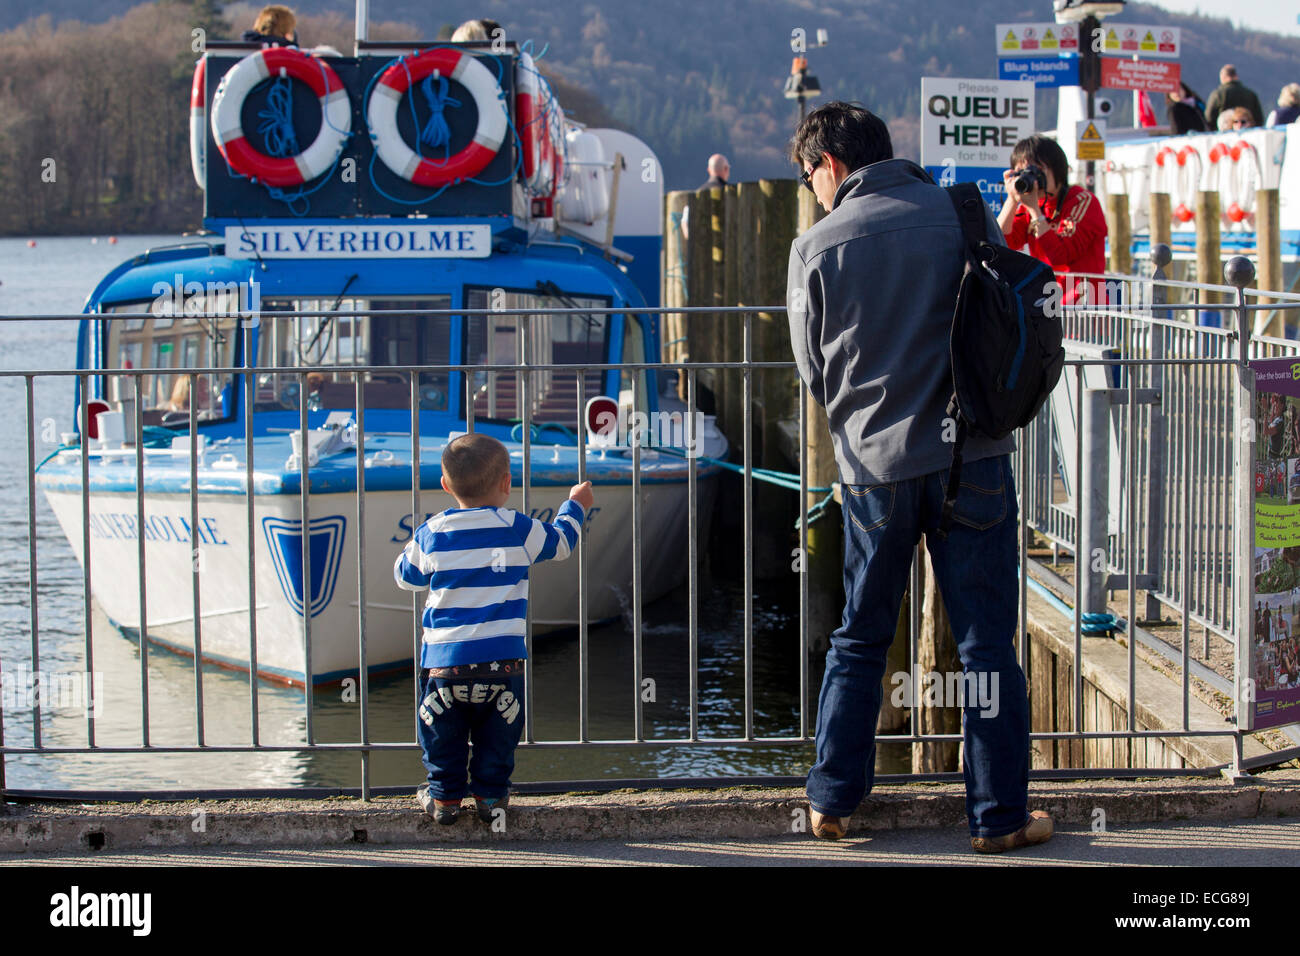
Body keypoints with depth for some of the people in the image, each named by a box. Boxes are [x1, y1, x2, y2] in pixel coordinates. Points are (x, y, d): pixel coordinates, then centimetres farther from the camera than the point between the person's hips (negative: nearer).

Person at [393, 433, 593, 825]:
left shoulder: (430, 535, 2)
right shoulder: (517, 529, -1)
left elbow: (405, 575, 18)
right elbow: (559, 544, 17)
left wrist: (413, 547, 40)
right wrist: (575, 505, 34)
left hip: (444, 659, 1)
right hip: (502, 658, -1)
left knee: (443, 734, 14)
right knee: (498, 734, 14)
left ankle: (444, 795, 17)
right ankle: (490, 793, 18)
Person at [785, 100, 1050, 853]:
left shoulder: (817, 248, -3)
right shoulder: (963, 215, -1)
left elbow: (815, 373, 6)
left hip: (875, 465, 0)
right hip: (973, 456, 0)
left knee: (860, 641, 15)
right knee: (988, 644, 6)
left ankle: (834, 800, 19)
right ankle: (1000, 815, 10)